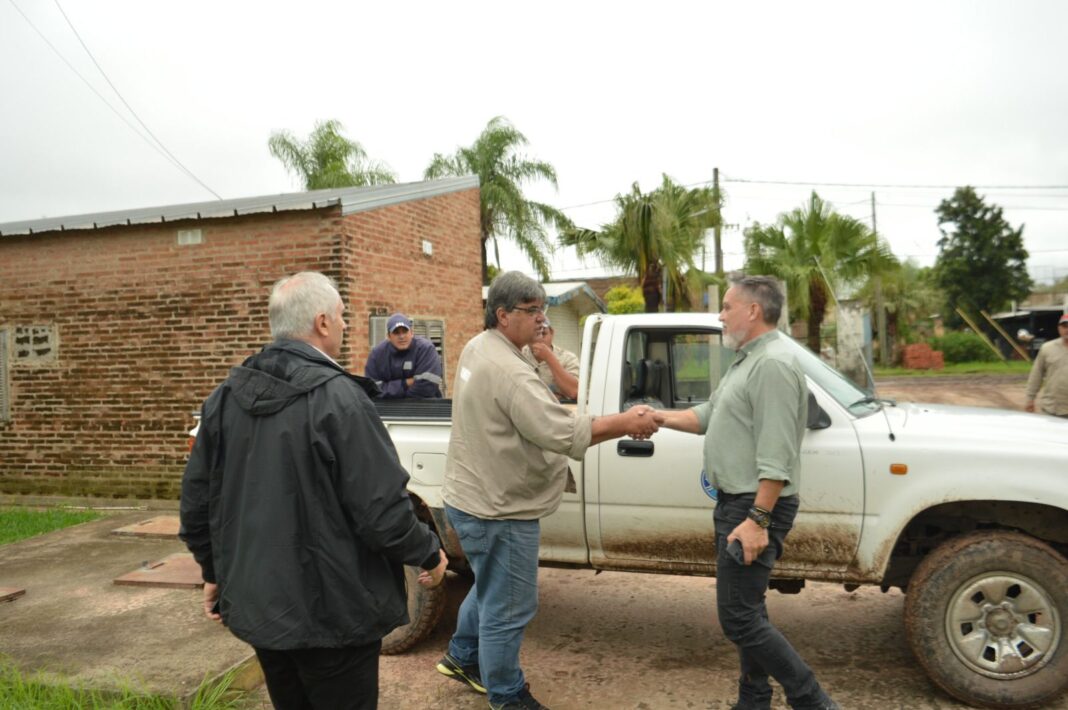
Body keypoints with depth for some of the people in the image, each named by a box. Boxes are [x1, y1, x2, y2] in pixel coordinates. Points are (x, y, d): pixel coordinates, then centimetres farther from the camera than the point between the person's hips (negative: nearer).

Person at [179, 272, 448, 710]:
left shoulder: (226, 396, 0)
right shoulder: (337, 397, -22)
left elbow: (197, 498, 7)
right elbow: (382, 510, -22)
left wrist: (215, 572, 20)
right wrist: (430, 554, -4)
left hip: (257, 603, 7)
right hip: (329, 611, -6)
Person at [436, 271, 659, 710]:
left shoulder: (479, 349, 6)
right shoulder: (508, 370, -28)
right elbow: (564, 434, -31)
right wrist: (626, 423, -22)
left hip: (476, 498, 11)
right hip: (498, 509, -11)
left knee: (491, 589, 29)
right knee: (508, 608, 6)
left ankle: (462, 657, 46)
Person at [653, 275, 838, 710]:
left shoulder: (773, 365, -19)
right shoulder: (747, 360, 15)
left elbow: (776, 457, -24)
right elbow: (709, 414, 21)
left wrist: (757, 519, -26)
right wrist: (661, 418, 12)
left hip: (755, 507, -11)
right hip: (737, 503, 11)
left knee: (739, 618, -7)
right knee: (746, 612, 17)